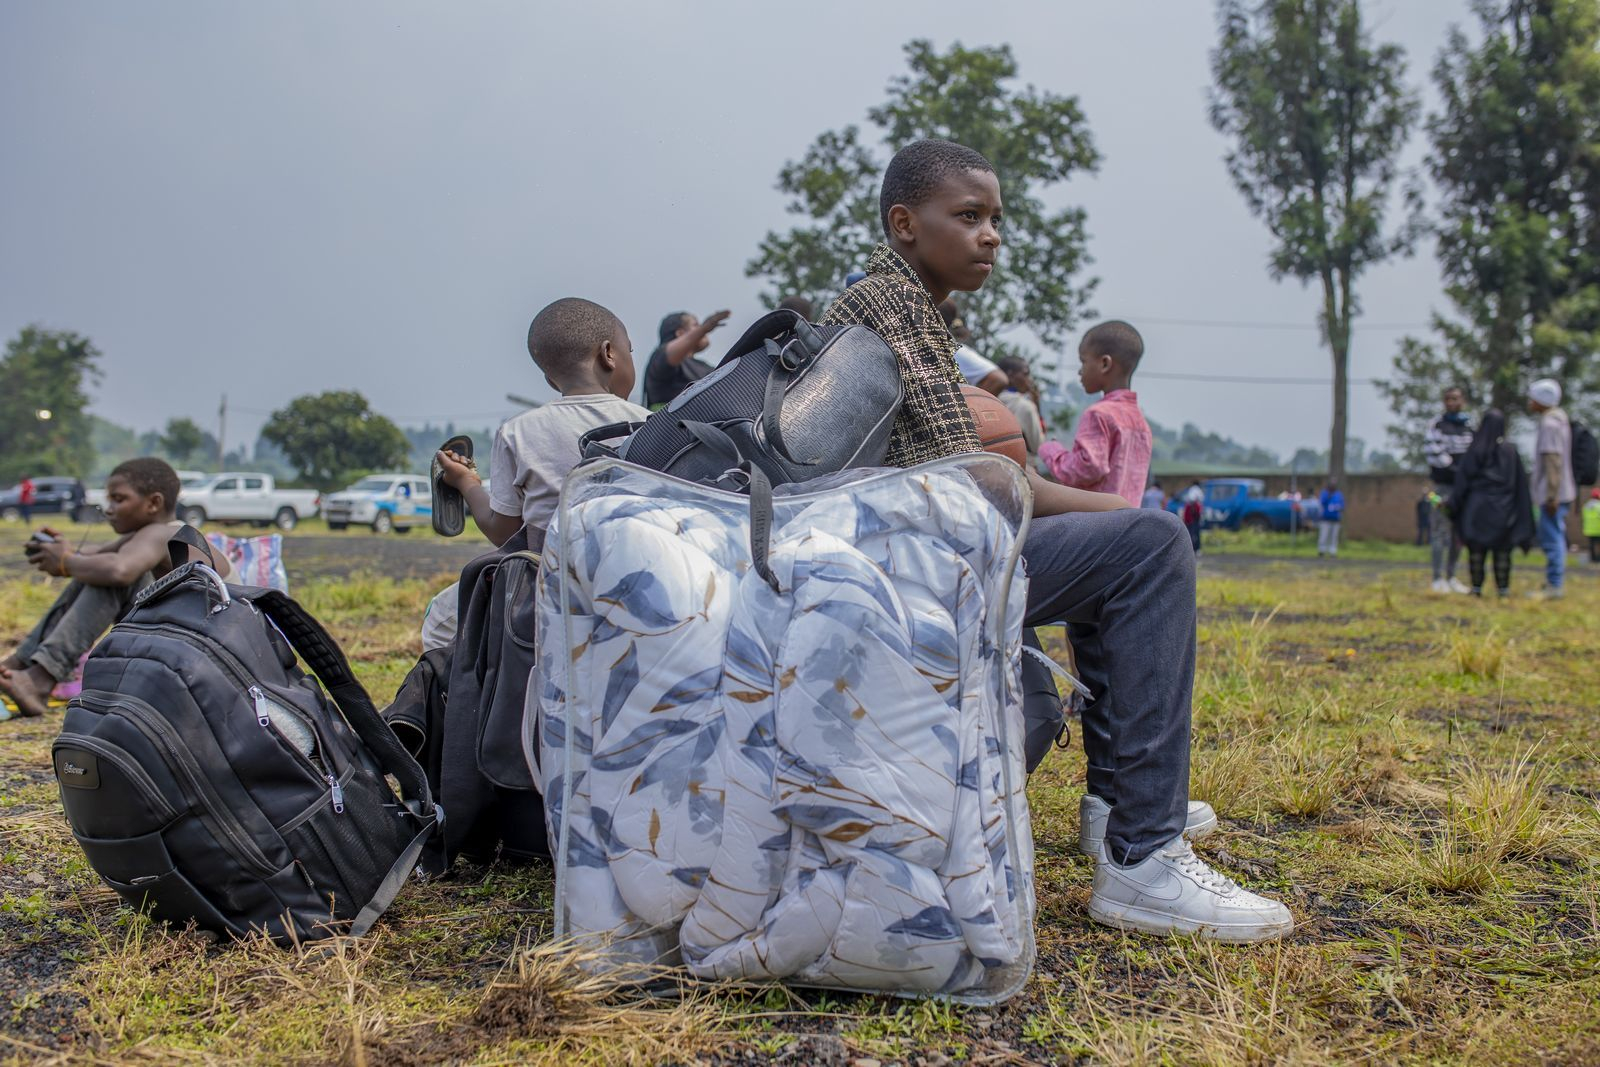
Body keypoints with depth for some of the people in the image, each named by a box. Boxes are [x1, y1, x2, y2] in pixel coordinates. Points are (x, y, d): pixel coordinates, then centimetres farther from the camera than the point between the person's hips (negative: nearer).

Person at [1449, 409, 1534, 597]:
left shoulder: (1473, 451, -6)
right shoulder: (1510, 450, 0)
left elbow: (1462, 480, -6)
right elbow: (1520, 481, 2)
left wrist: (1453, 505, -1)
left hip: (1477, 505, -2)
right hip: (1502, 507, 2)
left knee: (1476, 548, 3)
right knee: (1502, 550, 4)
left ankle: (1477, 587, 3)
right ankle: (1503, 588, 2)